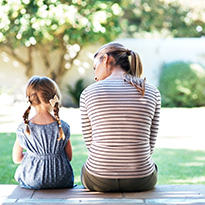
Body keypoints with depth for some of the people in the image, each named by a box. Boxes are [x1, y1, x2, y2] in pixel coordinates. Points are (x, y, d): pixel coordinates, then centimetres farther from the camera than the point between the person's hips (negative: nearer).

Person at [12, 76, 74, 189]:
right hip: (62, 182, 0)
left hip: (32, 183, 0)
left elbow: (16, 159, 0)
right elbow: (69, 157, -1)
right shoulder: (63, 127, -12)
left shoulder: (23, 129, -13)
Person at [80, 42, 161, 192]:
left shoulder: (88, 93, -5)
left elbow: (90, 144, 1)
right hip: (141, 182, 1)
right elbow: (150, 146, 3)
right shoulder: (152, 92, -1)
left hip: (99, 180, -1)